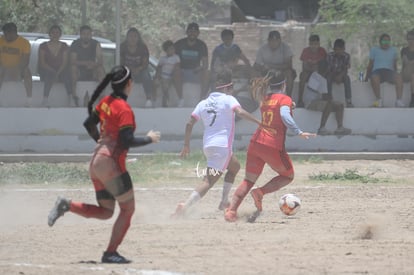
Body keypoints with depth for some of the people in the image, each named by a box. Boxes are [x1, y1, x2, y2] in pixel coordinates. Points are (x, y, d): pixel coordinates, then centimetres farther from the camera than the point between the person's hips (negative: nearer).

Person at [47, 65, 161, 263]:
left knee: (105, 212, 16)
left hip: (96, 163, 8)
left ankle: (67, 205, -1)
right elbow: (127, 141, -22)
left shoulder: (106, 102, 9)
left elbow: (88, 124, 18)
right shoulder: (124, 110, -16)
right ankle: (111, 253, 2)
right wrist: (149, 139, -8)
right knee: (128, 208, 4)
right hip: (111, 164, -8)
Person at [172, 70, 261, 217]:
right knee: (209, 181, -13)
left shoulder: (203, 103, 13)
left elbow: (189, 124, 10)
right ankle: (185, 206, -29)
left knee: (235, 167, 30)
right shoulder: (228, 100, -3)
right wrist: (259, 122, -22)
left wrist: (186, 145, 16)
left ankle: (224, 202, 27)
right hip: (222, 145, -8)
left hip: (207, 145, 8)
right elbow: (240, 112, -22)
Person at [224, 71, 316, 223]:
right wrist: (299, 132, -26)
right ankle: (260, 192, -6)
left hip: (255, 142, 5)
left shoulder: (265, 99, 13)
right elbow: (284, 115, -22)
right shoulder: (285, 99, -4)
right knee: (288, 176, 16)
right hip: (273, 146, -5)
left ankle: (231, 210, -6)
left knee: (249, 180, 11)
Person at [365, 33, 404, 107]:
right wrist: (366, 77, 9)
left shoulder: (393, 50, 18)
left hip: (389, 71, 1)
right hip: (377, 71, -1)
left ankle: (399, 100, -39)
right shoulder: (374, 50, 13)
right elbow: (370, 65, 14)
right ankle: (379, 100, -31)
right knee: (374, 78, -40)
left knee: (399, 77, -34)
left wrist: (395, 75, 14)